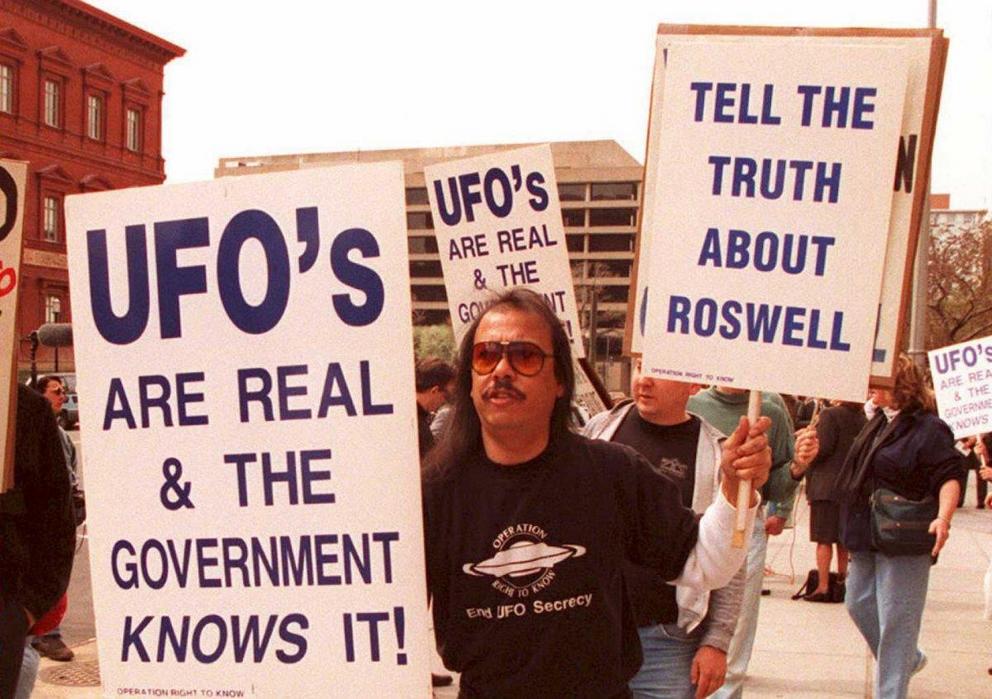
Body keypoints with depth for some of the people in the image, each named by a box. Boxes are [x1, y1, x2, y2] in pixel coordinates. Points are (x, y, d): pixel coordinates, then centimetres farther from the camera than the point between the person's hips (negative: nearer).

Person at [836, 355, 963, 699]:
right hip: (866, 535, 9)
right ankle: (909, 659, 38)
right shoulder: (879, 422, 11)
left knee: (894, 619, -3)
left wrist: (943, 518, -36)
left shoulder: (929, 428, -15)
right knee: (860, 604, 17)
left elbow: (949, 477, -20)